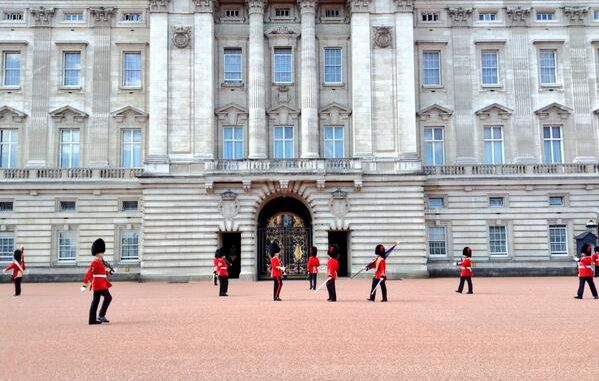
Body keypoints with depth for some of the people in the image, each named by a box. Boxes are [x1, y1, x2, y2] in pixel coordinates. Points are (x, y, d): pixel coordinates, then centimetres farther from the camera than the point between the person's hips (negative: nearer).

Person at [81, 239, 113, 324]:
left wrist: (107, 271, 8)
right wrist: (84, 284, -24)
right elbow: (89, 273, -19)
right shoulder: (95, 262, -12)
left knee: (95, 301, 8)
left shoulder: (100, 262, 17)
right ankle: (101, 316, -8)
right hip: (99, 284, -10)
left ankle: (92, 320, 10)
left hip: (101, 284, 10)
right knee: (108, 297, -10)